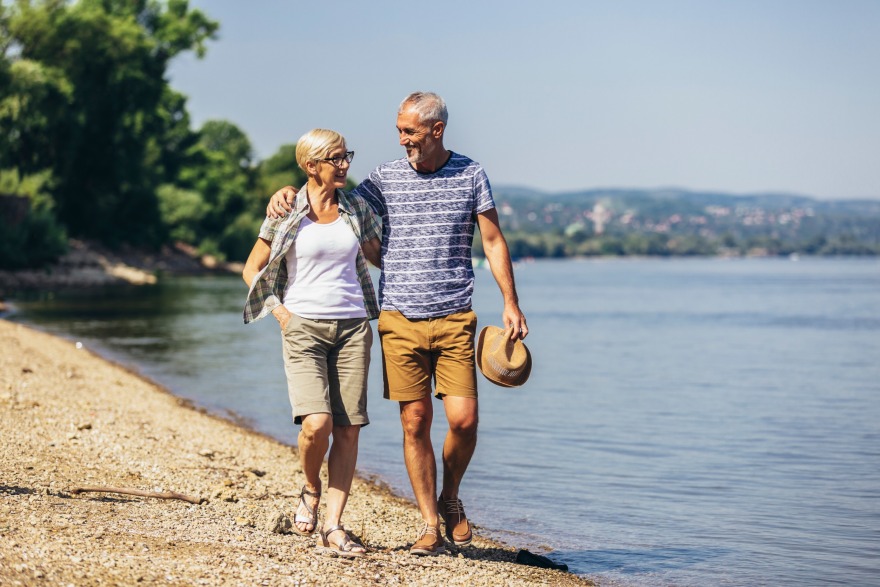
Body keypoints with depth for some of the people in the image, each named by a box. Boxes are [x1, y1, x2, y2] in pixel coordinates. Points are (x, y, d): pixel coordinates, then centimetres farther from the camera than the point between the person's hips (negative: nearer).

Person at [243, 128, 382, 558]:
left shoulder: (357, 210, 8)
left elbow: (378, 257, 24)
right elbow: (252, 270, 8)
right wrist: (280, 312, -3)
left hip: (352, 326, 3)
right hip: (303, 328, -3)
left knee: (348, 429, -3)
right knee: (317, 423, -19)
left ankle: (332, 529, 2)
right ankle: (311, 490, 12)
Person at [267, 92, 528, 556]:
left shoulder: (470, 175, 4)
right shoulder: (385, 178, 5)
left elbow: (494, 241, 7)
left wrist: (511, 302, 3)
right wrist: (289, 192, -5)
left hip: (454, 320, -1)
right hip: (400, 321, 1)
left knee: (464, 419, -8)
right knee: (415, 423, 0)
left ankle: (450, 497, 20)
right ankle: (430, 524, 11)